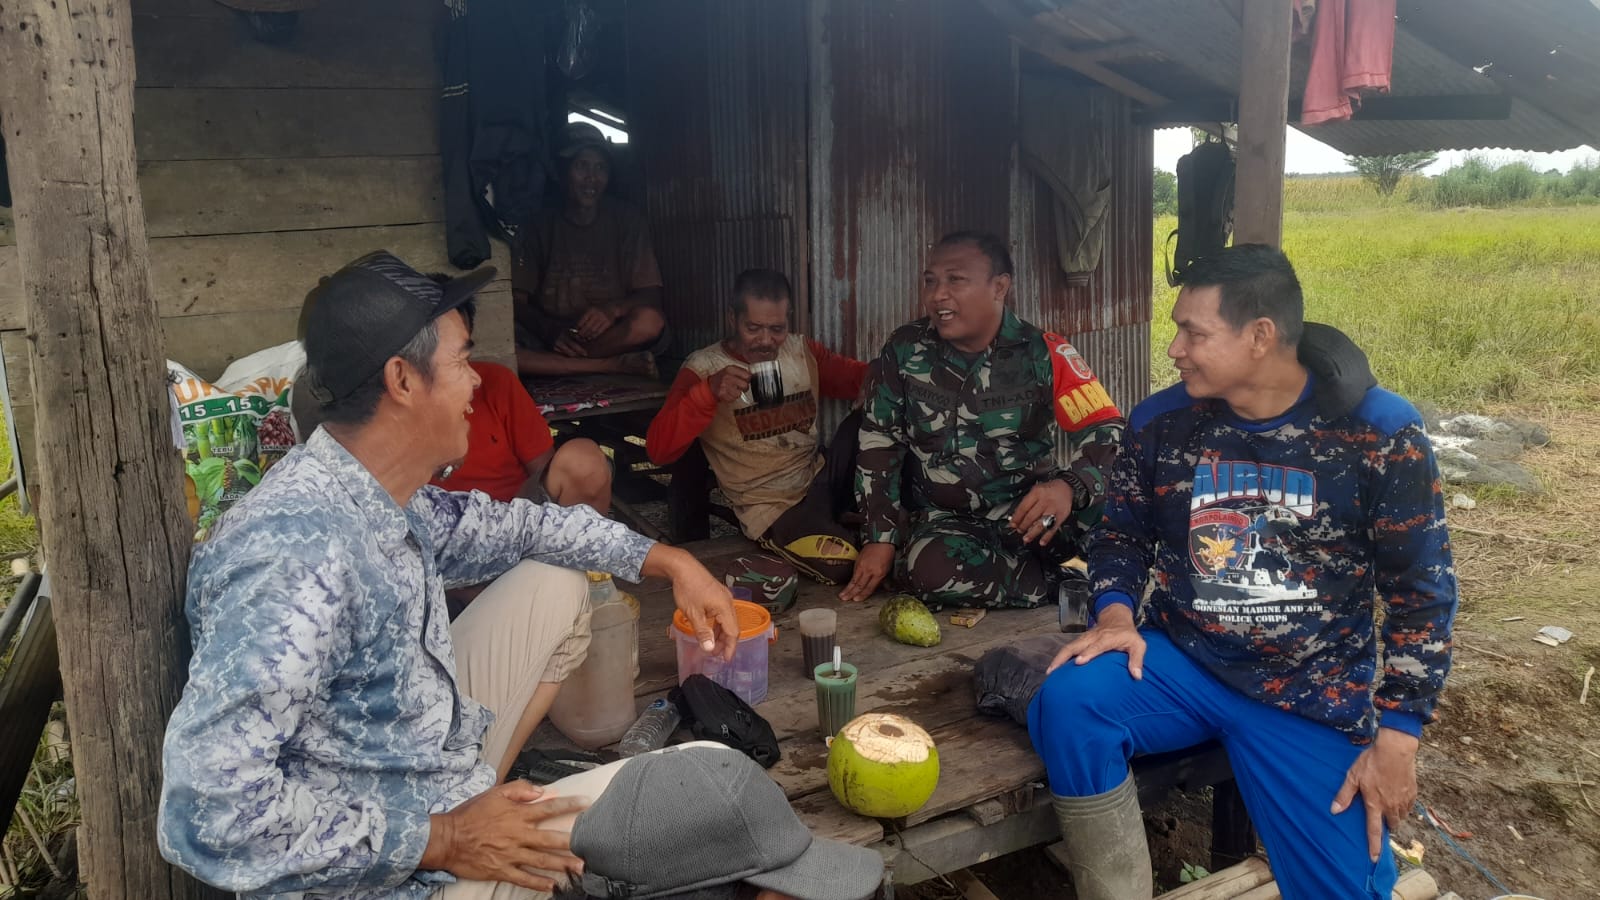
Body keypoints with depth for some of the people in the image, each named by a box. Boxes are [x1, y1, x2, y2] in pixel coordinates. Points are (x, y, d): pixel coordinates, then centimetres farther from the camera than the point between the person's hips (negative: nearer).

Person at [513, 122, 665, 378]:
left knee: (649, 321, -34)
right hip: (546, 341, 1)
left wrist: (613, 309, -24)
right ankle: (614, 366, -26)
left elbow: (651, 296, -2)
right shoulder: (541, 225, 6)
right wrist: (552, 330, -20)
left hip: (613, 338, -1)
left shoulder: (626, 220, 5)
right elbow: (517, 301, 1)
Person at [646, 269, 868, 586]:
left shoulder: (803, 352, 8)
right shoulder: (704, 367, -6)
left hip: (821, 482, 5)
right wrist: (709, 391, -29)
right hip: (771, 509, -4)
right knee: (843, 563, -31)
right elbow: (658, 449, -14)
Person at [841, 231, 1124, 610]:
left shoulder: (1045, 354, -8)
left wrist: (1068, 486, -34)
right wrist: (881, 538, -4)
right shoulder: (904, 351, -3)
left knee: (1102, 498, -32)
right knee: (932, 568, -34)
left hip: (1023, 512, -1)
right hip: (945, 521, 2)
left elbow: (1108, 431, -12)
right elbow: (879, 444, 4)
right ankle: (1063, 588, -13)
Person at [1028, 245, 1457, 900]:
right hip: (1179, 662, 2)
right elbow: (1122, 534, 12)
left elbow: (1420, 587, -3)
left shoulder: (1379, 432, -9)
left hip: (1315, 696, -1)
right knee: (1069, 703, -27)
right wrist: (1116, 613, -10)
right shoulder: (1161, 423, -3)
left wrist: (1397, 737, -7)